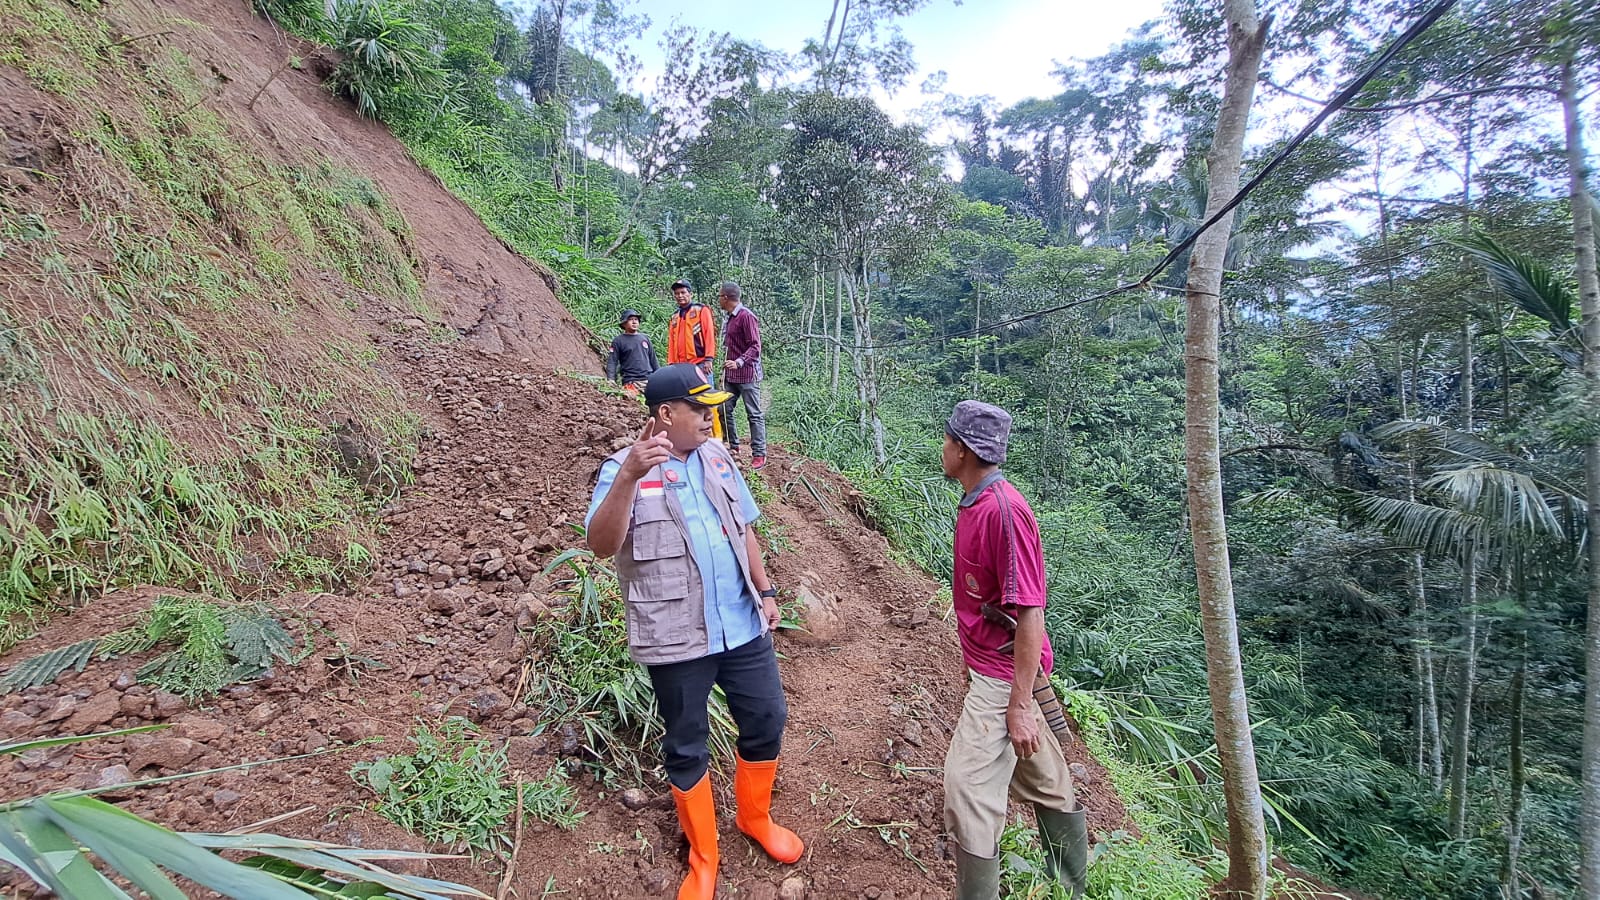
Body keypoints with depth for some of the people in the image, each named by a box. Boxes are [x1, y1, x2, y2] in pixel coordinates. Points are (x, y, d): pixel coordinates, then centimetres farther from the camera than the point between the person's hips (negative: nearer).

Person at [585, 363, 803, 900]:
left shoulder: (716, 457, 5)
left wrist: (766, 590, 11)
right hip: (676, 639, -5)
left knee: (767, 721, 15)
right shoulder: (624, 470, -12)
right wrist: (629, 476, -40)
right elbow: (600, 545, -26)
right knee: (686, 748, 12)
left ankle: (755, 817, 42)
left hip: (743, 626, 5)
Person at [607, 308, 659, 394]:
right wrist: (611, 380, -15)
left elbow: (653, 360, 22)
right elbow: (612, 362, -1)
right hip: (631, 382, -4)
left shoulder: (645, 339, 18)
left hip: (649, 379, 4)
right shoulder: (618, 341, 5)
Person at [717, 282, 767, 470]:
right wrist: (725, 370, 21)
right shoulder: (729, 318, 14)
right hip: (731, 374, 9)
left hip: (747, 374, -9)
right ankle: (733, 446, 20)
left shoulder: (746, 316, -13)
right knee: (724, 409, 8)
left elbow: (755, 347, -17)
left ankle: (759, 454, 1)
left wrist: (739, 362, -30)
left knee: (755, 414, -3)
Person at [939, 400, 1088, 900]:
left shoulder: (1005, 510, -24)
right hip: (988, 667, 10)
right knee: (1045, 783, 21)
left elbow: (1030, 614, -24)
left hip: (1003, 676, -10)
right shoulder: (973, 504, 5)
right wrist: (972, 661, 21)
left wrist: (1018, 706, -22)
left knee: (968, 787, -9)